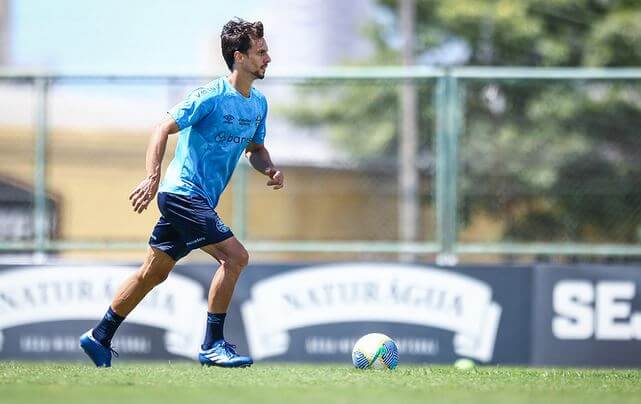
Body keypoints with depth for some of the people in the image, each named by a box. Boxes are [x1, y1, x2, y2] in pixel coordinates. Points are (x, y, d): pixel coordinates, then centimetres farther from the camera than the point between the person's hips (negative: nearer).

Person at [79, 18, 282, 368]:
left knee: (154, 273, 15)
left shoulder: (258, 104, 11)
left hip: (198, 200, 9)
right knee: (235, 256, -18)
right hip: (182, 192, -9)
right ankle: (212, 346, -12)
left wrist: (270, 170, 2)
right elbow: (163, 129, -16)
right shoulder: (211, 96, -15)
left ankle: (99, 338, 25)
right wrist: (153, 178, -27)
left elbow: (255, 149, 24)